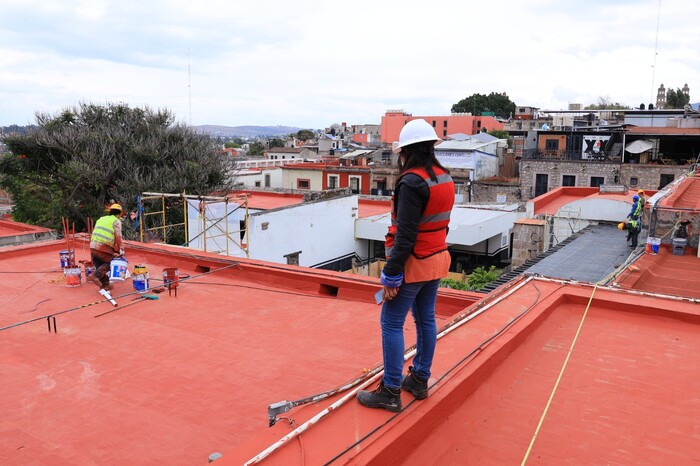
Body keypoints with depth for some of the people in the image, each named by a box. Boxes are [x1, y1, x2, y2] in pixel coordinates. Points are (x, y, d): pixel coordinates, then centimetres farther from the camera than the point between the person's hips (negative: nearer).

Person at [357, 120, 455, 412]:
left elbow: (405, 235, -24)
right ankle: (420, 380, 30)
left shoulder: (412, 182, -21)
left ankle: (390, 392, 7)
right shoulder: (445, 179, 7)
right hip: (437, 259, 9)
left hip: (414, 263, -9)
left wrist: (391, 275, -19)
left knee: (391, 324, 0)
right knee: (426, 320, 17)